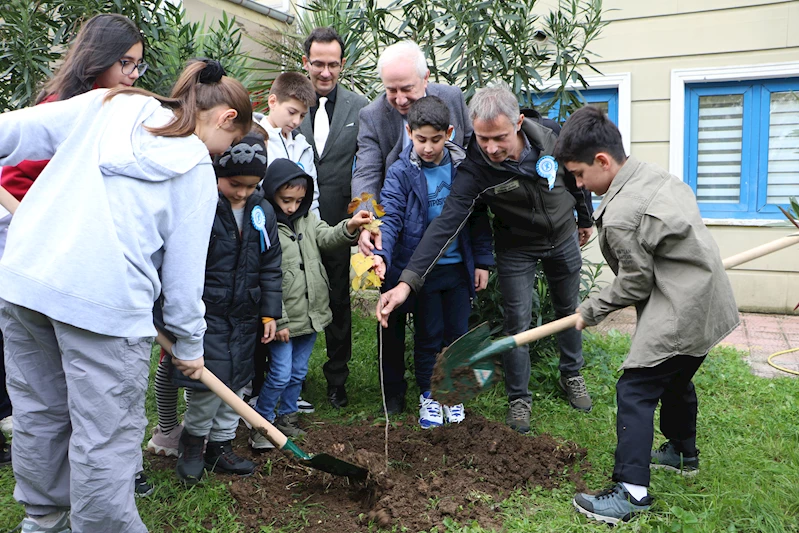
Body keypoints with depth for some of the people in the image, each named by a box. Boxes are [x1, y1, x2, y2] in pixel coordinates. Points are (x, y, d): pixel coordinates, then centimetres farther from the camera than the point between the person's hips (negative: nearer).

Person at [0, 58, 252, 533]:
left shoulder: (104, 104, 15)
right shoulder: (197, 170, 6)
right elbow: (184, 267, 6)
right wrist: (190, 343, 15)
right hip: (105, 299, -5)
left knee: (40, 413, 21)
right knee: (105, 436, 6)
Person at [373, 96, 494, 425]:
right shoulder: (401, 172, -8)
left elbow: (478, 217, 7)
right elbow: (391, 218, -15)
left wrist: (482, 261, 6)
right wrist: (381, 254, -33)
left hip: (458, 266, 3)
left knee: (458, 333, 11)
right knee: (428, 335, 7)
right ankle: (428, 395, 25)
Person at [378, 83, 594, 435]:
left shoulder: (546, 138, -24)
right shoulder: (474, 169, -32)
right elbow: (446, 224, -39)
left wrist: (584, 218, 12)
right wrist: (408, 281, -49)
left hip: (563, 238, 3)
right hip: (517, 248, -3)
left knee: (568, 311, 18)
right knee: (517, 321, -2)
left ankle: (572, 376, 42)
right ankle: (519, 399, 19)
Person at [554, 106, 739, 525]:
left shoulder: (619, 216, -23)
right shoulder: (654, 174, 4)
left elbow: (635, 283, -15)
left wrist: (591, 311, -2)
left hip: (680, 313, -10)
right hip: (708, 303, 10)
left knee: (636, 389, -7)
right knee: (677, 379, 26)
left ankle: (632, 491, -6)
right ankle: (683, 452, 45)